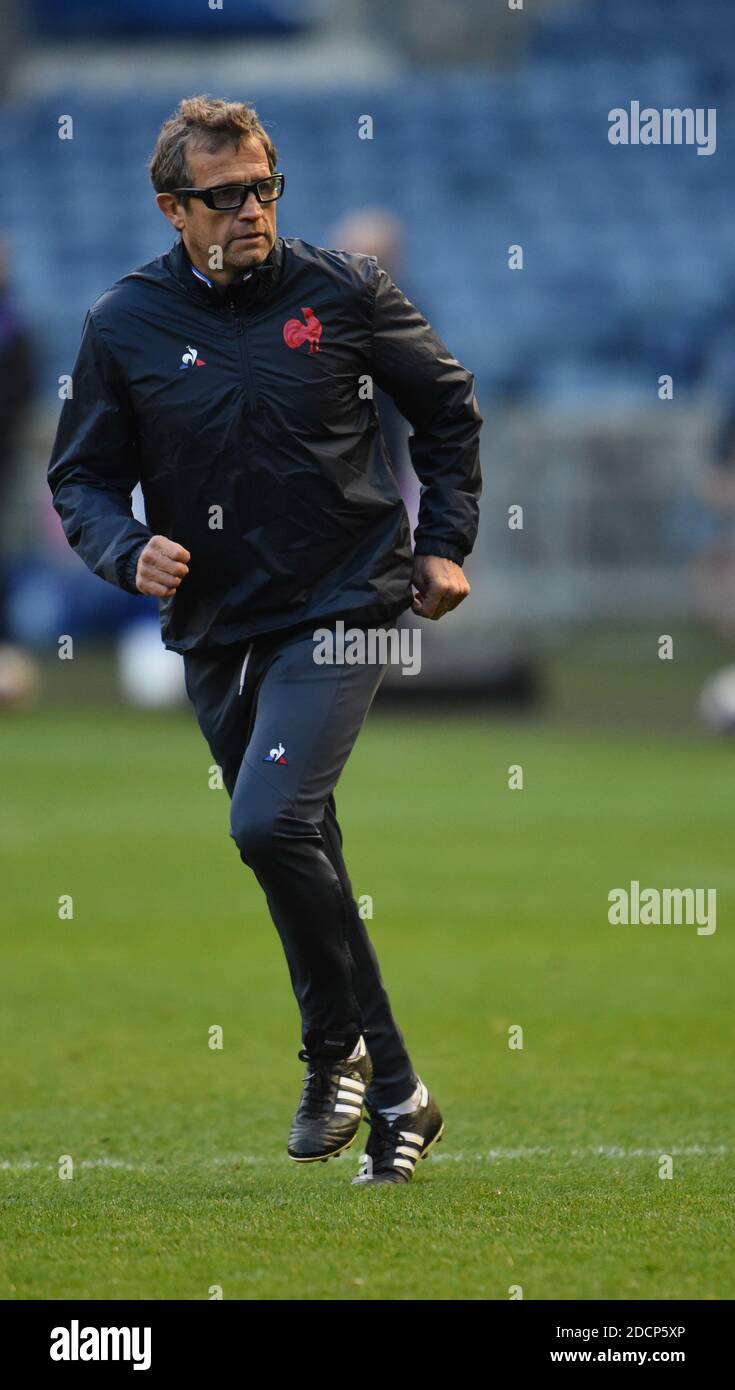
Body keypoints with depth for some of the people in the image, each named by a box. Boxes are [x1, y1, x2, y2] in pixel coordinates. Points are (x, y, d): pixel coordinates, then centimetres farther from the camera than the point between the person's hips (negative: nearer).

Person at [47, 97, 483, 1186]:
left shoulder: (343, 290, -3)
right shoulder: (125, 324, 0)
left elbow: (447, 405, 11)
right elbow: (82, 476, 7)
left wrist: (446, 545, 6)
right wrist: (128, 551, -13)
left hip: (344, 604, -4)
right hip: (216, 633, 4)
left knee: (271, 821, -24)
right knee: (300, 860, 9)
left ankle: (340, 1046, -5)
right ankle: (393, 1097, 20)